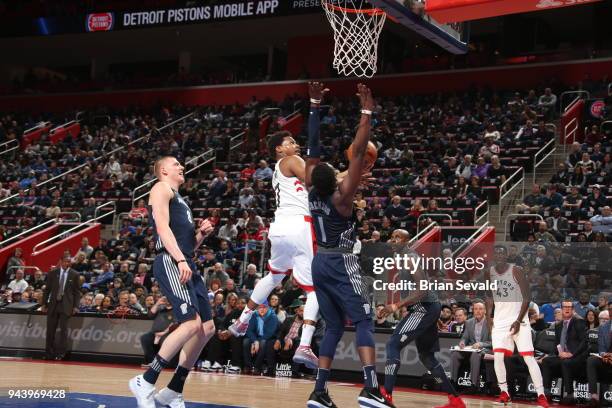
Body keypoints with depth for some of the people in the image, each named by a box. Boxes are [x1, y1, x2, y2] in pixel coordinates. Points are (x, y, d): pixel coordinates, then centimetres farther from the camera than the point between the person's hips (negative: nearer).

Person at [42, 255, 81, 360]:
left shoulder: (74, 275, 1)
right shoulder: (52, 273, 5)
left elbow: (77, 292, 2)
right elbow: (47, 289, 9)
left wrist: (76, 306, -5)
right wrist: (44, 303, 4)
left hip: (66, 305, -2)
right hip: (53, 304, 2)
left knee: (63, 329, -4)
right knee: (50, 329, 4)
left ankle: (60, 353, 3)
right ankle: (49, 353, 12)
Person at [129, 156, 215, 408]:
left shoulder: (180, 200, 30)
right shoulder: (162, 188, 3)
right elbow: (162, 227, -12)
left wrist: (201, 233, 13)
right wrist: (180, 260, -23)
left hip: (186, 264, 10)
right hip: (170, 263, -10)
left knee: (207, 328, 7)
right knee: (191, 324, -22)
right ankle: (145, 382, -16)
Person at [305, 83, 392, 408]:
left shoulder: (312, 192, -1)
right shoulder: (341, 195, -16)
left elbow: (313, 150, 6)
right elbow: (359, 152, -21)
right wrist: (367, 111, -17)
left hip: (319, 263, 7)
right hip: (341, 263, -7)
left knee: (333, 327, 12)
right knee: (364, 322, -8)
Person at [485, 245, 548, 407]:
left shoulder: (516, 270, -13)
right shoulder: (488, 273, 2)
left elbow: (526, 297, -12)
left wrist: (519, 321, -17)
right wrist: (488, 316, 5)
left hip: (519, 320, -4)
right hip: (500, 321, 4)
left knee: (529, 358, -9)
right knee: (497, 357, -6)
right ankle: (504, 393, 10)